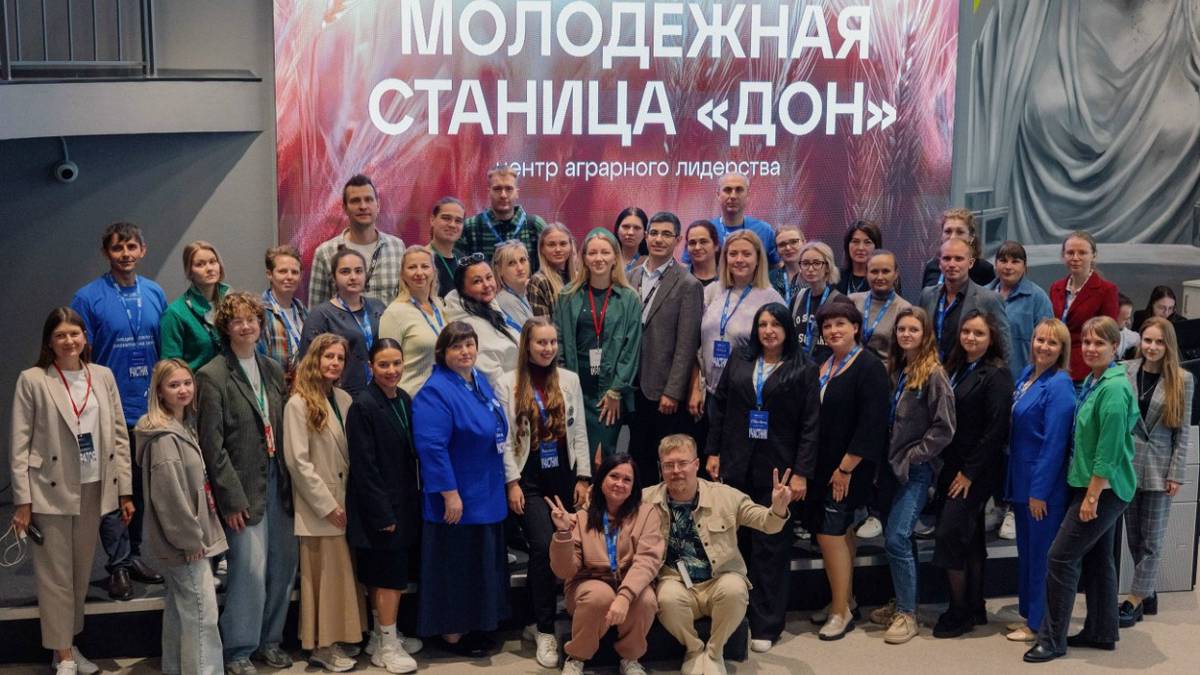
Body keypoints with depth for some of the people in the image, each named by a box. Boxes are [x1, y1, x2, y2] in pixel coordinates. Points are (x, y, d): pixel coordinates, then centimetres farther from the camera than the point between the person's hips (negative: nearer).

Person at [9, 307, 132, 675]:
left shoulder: (103, 376, 5)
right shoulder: (32, 380, -4)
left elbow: (119, 436, 7)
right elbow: (20, 445, -5)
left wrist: (125, 490, 4)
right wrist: (22, 501, -9)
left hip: (93, 490, 3)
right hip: (51, 491, -3)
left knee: (81, 571, 12)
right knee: (55, 575, 3)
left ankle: (70, 643, 26)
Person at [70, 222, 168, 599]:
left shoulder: (155, 294, 6)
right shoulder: (88, 298, -7)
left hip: (150, 411, 4)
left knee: (143, 489, 13)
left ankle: (134, 556, 26)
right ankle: (118, 565, 12)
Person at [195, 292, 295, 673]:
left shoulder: (273, 370, 12)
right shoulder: (212, 376, -6)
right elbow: (211, 444, -9)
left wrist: (289, 482, 6)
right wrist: (232, 497, -12)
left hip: (278, 483, 6)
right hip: (244, 488, -6)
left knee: (284, 565, 9)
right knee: (250, 567, -9)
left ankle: (270, 641, 24)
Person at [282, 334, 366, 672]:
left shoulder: (344, 399, 6)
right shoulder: (299, 404, -12)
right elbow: (297, 461, -15)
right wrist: (327, 504, -15)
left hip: (346, 501, 6)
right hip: (319, 507, -6)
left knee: (342, 572, 10)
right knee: (324, 574, 0)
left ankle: (334, 639, 19)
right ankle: (321, 646, 10)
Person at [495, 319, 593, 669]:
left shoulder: (570, 380, 7)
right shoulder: (507, 384, -1)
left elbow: (579, 432, 7)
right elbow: (504, 439, -3)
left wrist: (583, 478, 1)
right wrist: (512, 482, -9)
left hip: (564, 477, 4)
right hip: (529, 479, -3)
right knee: (544, 546, -18)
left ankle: (537, 619, 20)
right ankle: (545, 629, -6)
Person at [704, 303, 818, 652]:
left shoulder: (803, 371, 0)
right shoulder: (739, 363, 9)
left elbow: (809, 426, -4)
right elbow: (719, 408, 12)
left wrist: (801, 472, -9)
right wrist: (712, 452, 5)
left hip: (777, 470, -3)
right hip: (736, 466, 3)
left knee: (771, 546, 0)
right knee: (734, 541, 5)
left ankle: (765, 626, 7)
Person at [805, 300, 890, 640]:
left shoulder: (869, 367, -13)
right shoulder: (821, 365, 9)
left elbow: (871, 424, -18)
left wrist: (846, 468, -18)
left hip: (848, 468, -7)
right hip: (821, 465, 7)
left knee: (829, 533, -7)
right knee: (842, 532, 15)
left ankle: (841, 611, 5)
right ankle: (845, 600, 27)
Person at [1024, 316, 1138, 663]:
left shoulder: (1114, 388, -19)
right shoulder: (1092, 380, 9)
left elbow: (1109, 449, -22)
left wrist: (1091, 496, -20)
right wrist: (1089, 492, 14)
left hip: (1104, 487, -9)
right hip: (1095, 484, 9)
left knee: (1062, 557, -7)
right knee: (1097, 557, 16)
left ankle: (1052, 639, 1)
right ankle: (1101, 632, 27)